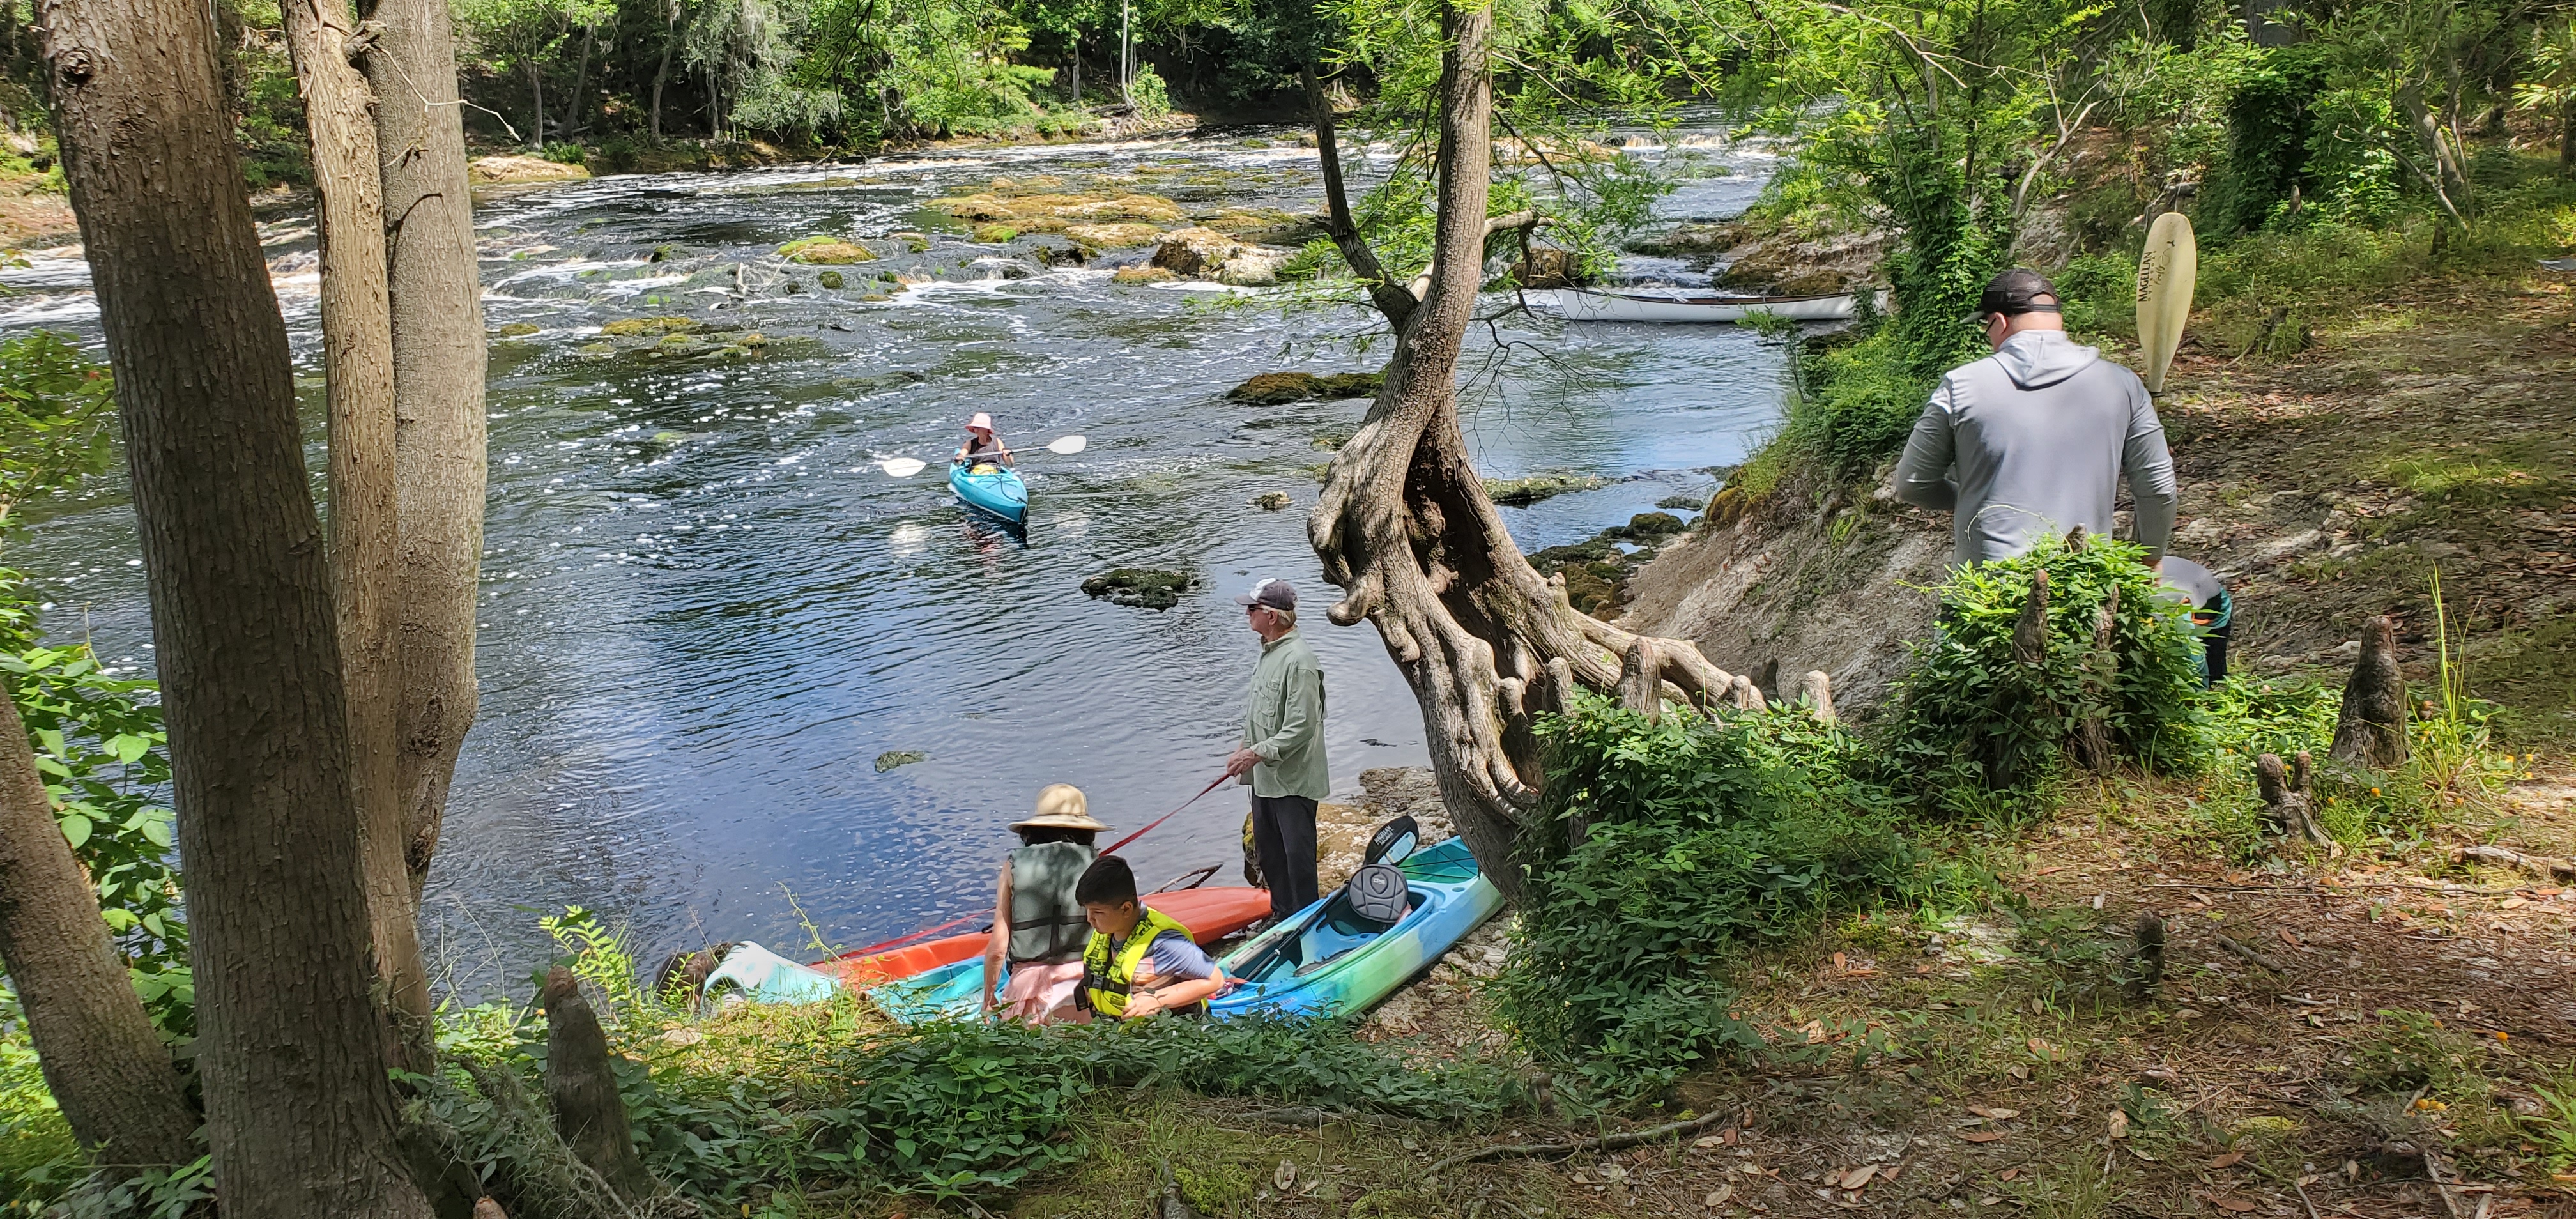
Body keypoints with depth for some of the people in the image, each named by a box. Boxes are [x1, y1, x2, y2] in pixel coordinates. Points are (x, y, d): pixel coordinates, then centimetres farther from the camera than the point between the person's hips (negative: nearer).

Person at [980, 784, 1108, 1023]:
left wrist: (988, 998, 21)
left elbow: (997, 949, 7)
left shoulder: (1014, 866, 8)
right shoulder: (1097, 865, 5)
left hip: (1026, 981, 1)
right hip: (1081, 980, -1)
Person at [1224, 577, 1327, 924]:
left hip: (1293, 779, -10)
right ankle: (1281, 914, 34)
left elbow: (1301, 728, -25)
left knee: (1298, 854, 1)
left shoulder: (1298, 660, -23)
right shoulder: (1270, 651, 9)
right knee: (1268, 850, 20)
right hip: (1265, 777, 10)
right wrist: (1246, 751, 13)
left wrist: (1257, 754, -23)